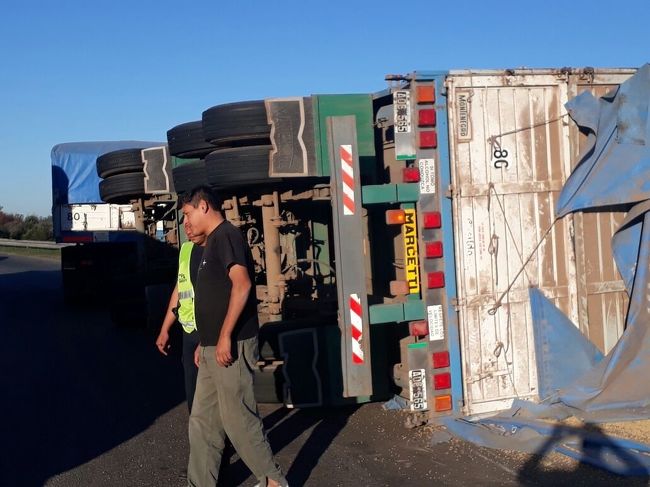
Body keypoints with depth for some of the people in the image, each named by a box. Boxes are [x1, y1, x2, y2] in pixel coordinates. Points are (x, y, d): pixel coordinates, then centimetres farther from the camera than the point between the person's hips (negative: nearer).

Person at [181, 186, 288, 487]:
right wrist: (204, 343, 23)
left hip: (231, 346, -10)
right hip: (213, 347, 10)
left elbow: (242, 285, -24)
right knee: (202, 421, 12)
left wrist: (225, 337, -25)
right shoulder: (213, 242, 20)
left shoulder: (225, 236, -12)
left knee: (238, 419, -2)